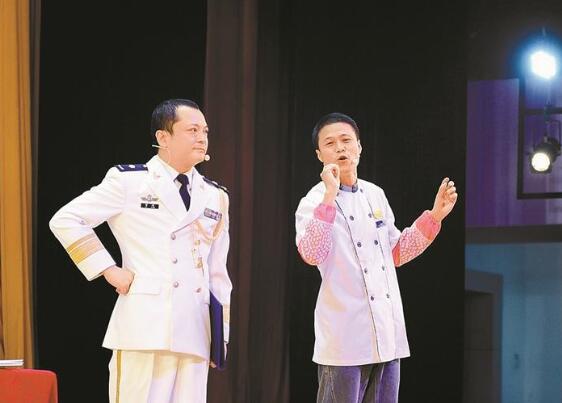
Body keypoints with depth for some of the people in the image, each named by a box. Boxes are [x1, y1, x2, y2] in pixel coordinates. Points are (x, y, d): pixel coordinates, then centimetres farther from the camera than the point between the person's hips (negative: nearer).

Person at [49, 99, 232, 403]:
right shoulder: (129, 181, 0)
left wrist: (222, 335, 16)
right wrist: (108, 270, -5)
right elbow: (65, 220, 1)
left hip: (195, 332, 5)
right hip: (145, 326, -5)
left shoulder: (216, 197, 16)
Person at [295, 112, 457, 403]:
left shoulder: (375, 195, 13)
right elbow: (312, 254, -24)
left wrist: (434, 216, 13)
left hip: (387, 335, 6)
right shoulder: (315, 202, -5)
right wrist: (329, 197, -25)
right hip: (344, 338, -6)